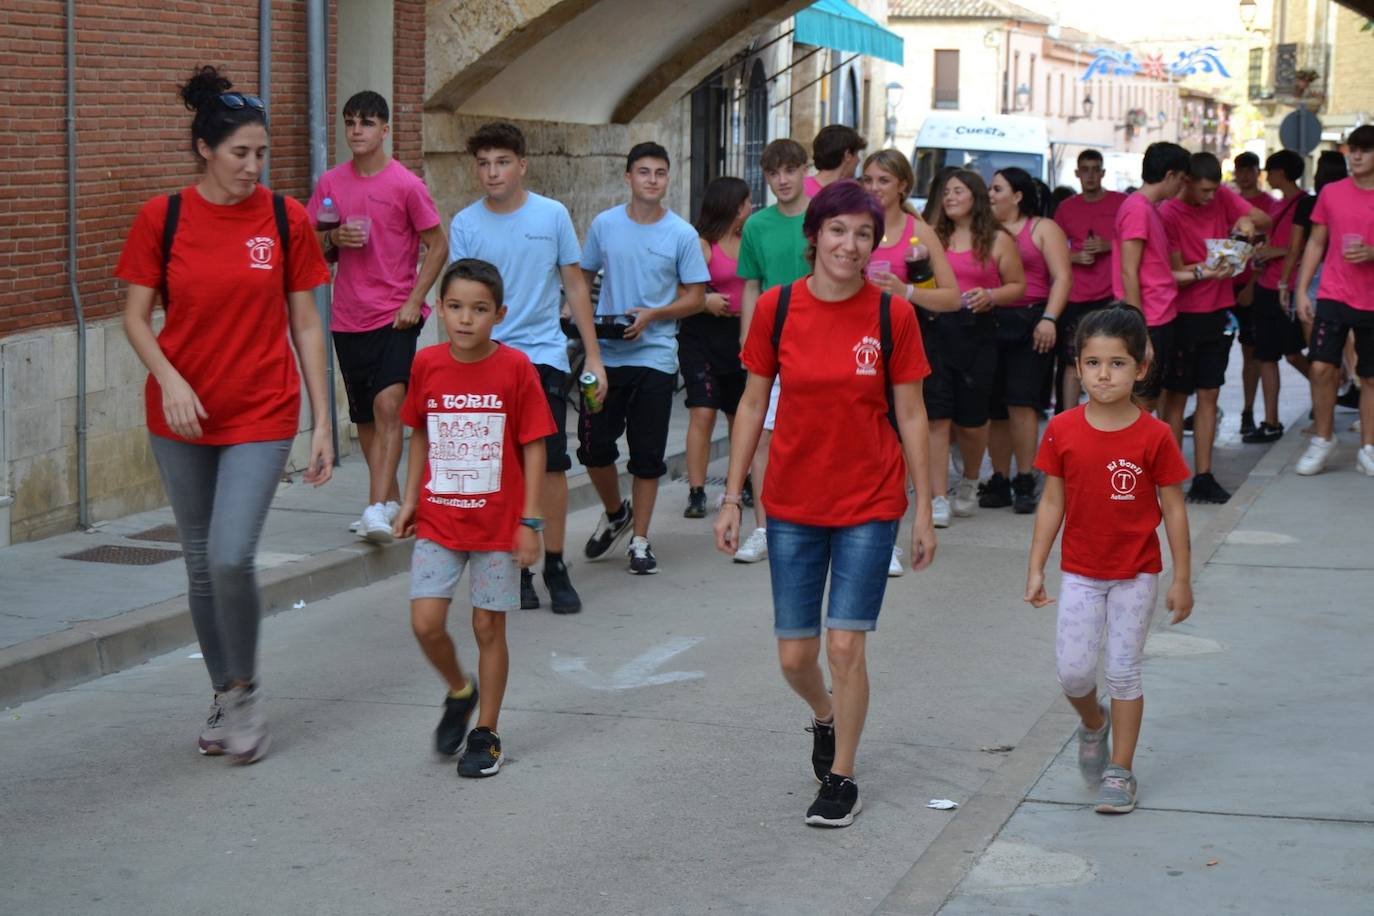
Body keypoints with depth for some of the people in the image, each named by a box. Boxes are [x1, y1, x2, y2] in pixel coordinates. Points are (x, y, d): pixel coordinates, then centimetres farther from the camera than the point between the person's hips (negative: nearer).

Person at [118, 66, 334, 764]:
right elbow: (135, 316, 1)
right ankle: (222, 698, 27)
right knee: (200, 564, 10)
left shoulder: (285, 219, -2)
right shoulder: (162, 217, -3)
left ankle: (244, 691, 7)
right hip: (182, 417, 2)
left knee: (231, 557, -15)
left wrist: (323, 424, -1)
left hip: (261, 416, -2)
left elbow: (306, 325, 2)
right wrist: (170, 379, -17)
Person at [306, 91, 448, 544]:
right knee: (365, 417, 10)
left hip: (396, 315, -5)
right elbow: (313, 245, 14)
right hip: (348, 316, 5)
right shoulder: (330, 183, 6)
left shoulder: (406, 184, -6)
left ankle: (377, 508, -23)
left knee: (388, 404, -19)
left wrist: (414, 301, -11)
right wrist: (335, 238, -9)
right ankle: (391, 502, 24)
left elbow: (437, 246, -2)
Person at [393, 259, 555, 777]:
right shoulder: (427, 364, -1)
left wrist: (530, 520, -8)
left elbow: (533, 446, -6)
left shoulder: (515, 368, -10)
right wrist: (410, 498, 9)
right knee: (425, 622, -6)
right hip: (438, 520, 2)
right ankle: (459, 692, 23)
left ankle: (485, 734, 18)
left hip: (497, 521, -2)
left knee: (489, 626, 4)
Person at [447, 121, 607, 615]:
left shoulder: (552, 215, 1)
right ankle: (517, 569, 13)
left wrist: (593, 356, 5)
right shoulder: (465, 223, 1)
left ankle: (554, 566, 7)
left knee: (550, 463, -4)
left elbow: (575, 286, 7)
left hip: (543, 355, 0)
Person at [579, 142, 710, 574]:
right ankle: (615, 514, 31)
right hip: (605, 355, 2)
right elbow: (582, 277, 14)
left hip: (655, 356, -2)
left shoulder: (682, 234, -3)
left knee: (647, 455, 3)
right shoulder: (604, 225, 3)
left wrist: (651, 315, -14)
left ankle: (640, 540, 16)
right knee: (594, 447, 3)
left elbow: (695, 297, 0)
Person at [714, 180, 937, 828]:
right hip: (791, 503, 2)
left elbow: (910, 416, -1)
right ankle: (825, 718, 40)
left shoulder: (892, 316, -7)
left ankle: (841, 776, 13)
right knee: (794, 654, 5)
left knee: (845, 644, -6)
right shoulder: (777, 308, -5)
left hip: (869, 504, -2)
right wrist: (732, 497, 3)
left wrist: (924, 511, -1)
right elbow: (753, 403, 3)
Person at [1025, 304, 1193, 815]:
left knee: (1123, 671, 3)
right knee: (1074, 670, -3)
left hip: (1136, 575, -2)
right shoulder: (1063, 431, -6)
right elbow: (1052, 503, 2)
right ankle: (1092, 724, 30)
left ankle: (1120, 771, 15)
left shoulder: (1154, 437, -11)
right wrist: (1035, 570, 1)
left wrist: (1182, 579, -4)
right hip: (1080, 573, 2)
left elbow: (1174, 509, -5)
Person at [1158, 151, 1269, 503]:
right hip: (1182, 314, -5)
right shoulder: (1168, 214, -13)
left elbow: (1266, 220, 0)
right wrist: (1202, 272, -32)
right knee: (1175, 395, 0)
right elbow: (1174, 272, -14)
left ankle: (1203, 478, 11)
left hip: (1218, 312, 5)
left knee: (1209, 394, 7)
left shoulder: (1223, 198, 2)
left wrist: (1248, 220, -21)